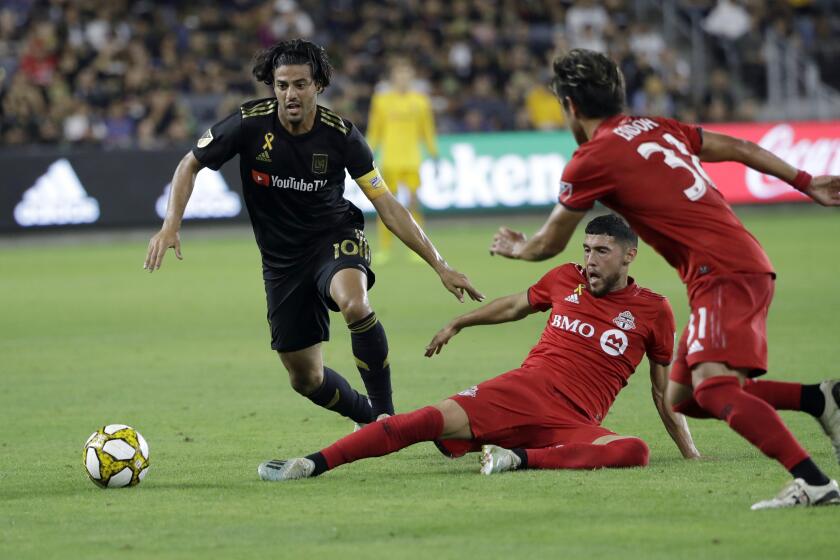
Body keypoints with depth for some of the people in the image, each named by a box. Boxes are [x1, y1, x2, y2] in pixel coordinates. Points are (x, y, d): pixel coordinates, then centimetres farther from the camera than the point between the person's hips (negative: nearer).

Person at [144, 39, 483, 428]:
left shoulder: (340, 134, -15)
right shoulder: (250, 124, -15)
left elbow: (387, 207, -10)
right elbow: (190, 165, -1)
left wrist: (439, 265, -13)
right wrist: (170, 225, -16)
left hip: (336, 239, -2)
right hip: (282, 260, 3)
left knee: (354, 304, -37)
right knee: (305, 379, 4)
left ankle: (385, 413, -22)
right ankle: (369, 419, 34)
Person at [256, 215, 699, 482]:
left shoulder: (653, 312, 8)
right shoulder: (567, 279, 13)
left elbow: (663, 389, 16)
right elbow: (515, 305, 32)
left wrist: (690, 452, 15)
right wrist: (457, 324, 37)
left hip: (574, 422, -1)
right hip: (525, 389, 1)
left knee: (634, 451, -34)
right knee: (433, 420, -23)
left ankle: (521, 459, -41)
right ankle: (312, 463, -28)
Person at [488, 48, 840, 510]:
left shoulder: (591, 160, -5)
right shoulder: (655, 127, 17)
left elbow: (548, 245, 9)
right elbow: (739, 149, 23)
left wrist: (515, 247, 31)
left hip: (723, 272, -9)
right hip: (744, 260, 9)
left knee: (712, 387, -25)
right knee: (683, 396, 11)